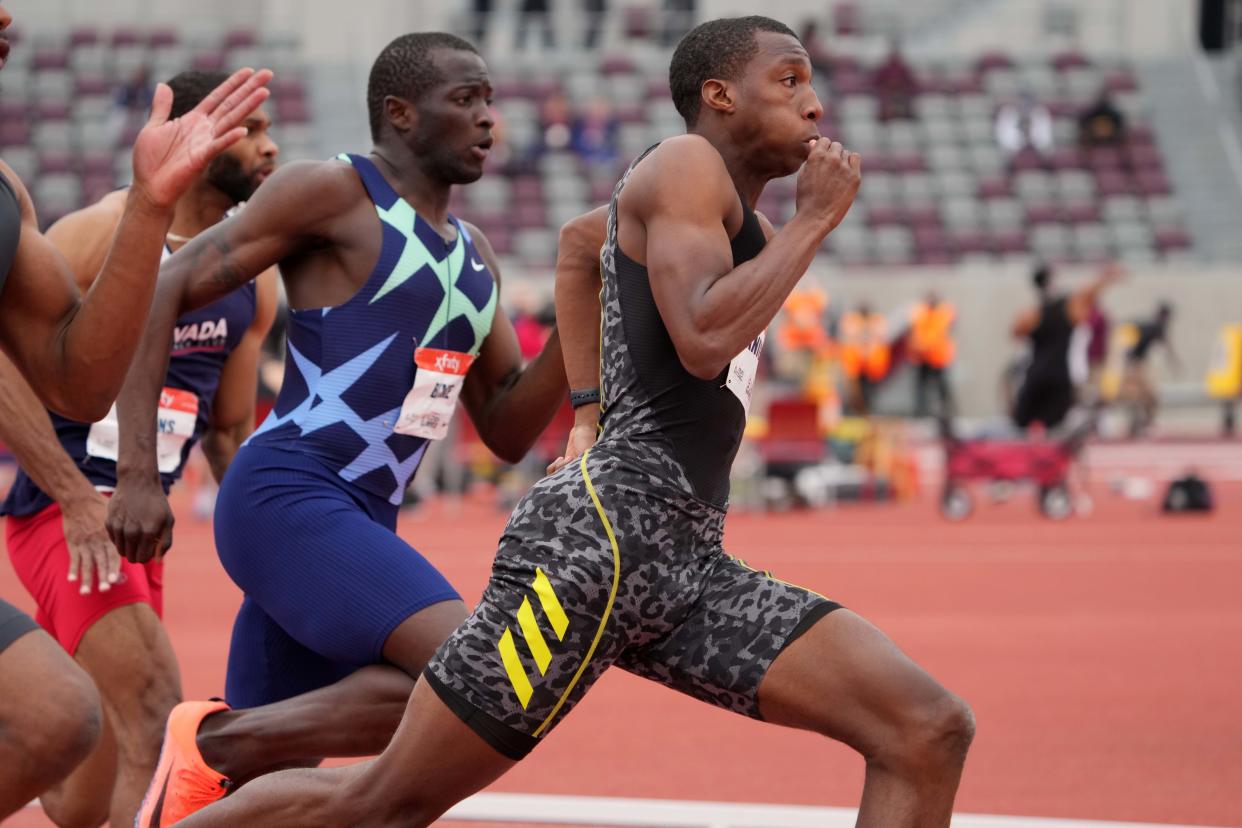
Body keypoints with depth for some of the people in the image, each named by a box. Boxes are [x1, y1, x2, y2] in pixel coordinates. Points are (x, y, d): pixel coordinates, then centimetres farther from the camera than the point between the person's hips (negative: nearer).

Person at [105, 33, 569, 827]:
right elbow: (161, 292, -6)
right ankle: (213, 743, -18)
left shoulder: (474, 254, 20)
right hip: (287, 499, -9)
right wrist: (138, 475, -14)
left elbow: (508, 431, 22)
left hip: (361, 524, 9)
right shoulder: (334, 193, -4)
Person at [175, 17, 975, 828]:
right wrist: (818, 219, -9)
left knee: (930, 732, -5)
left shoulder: (729, 216, 24)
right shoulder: (687, 166, -3)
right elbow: (704, 341, -20)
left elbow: (582, 239, 45)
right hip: (603, 536, -9)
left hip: (688, 565, 9)